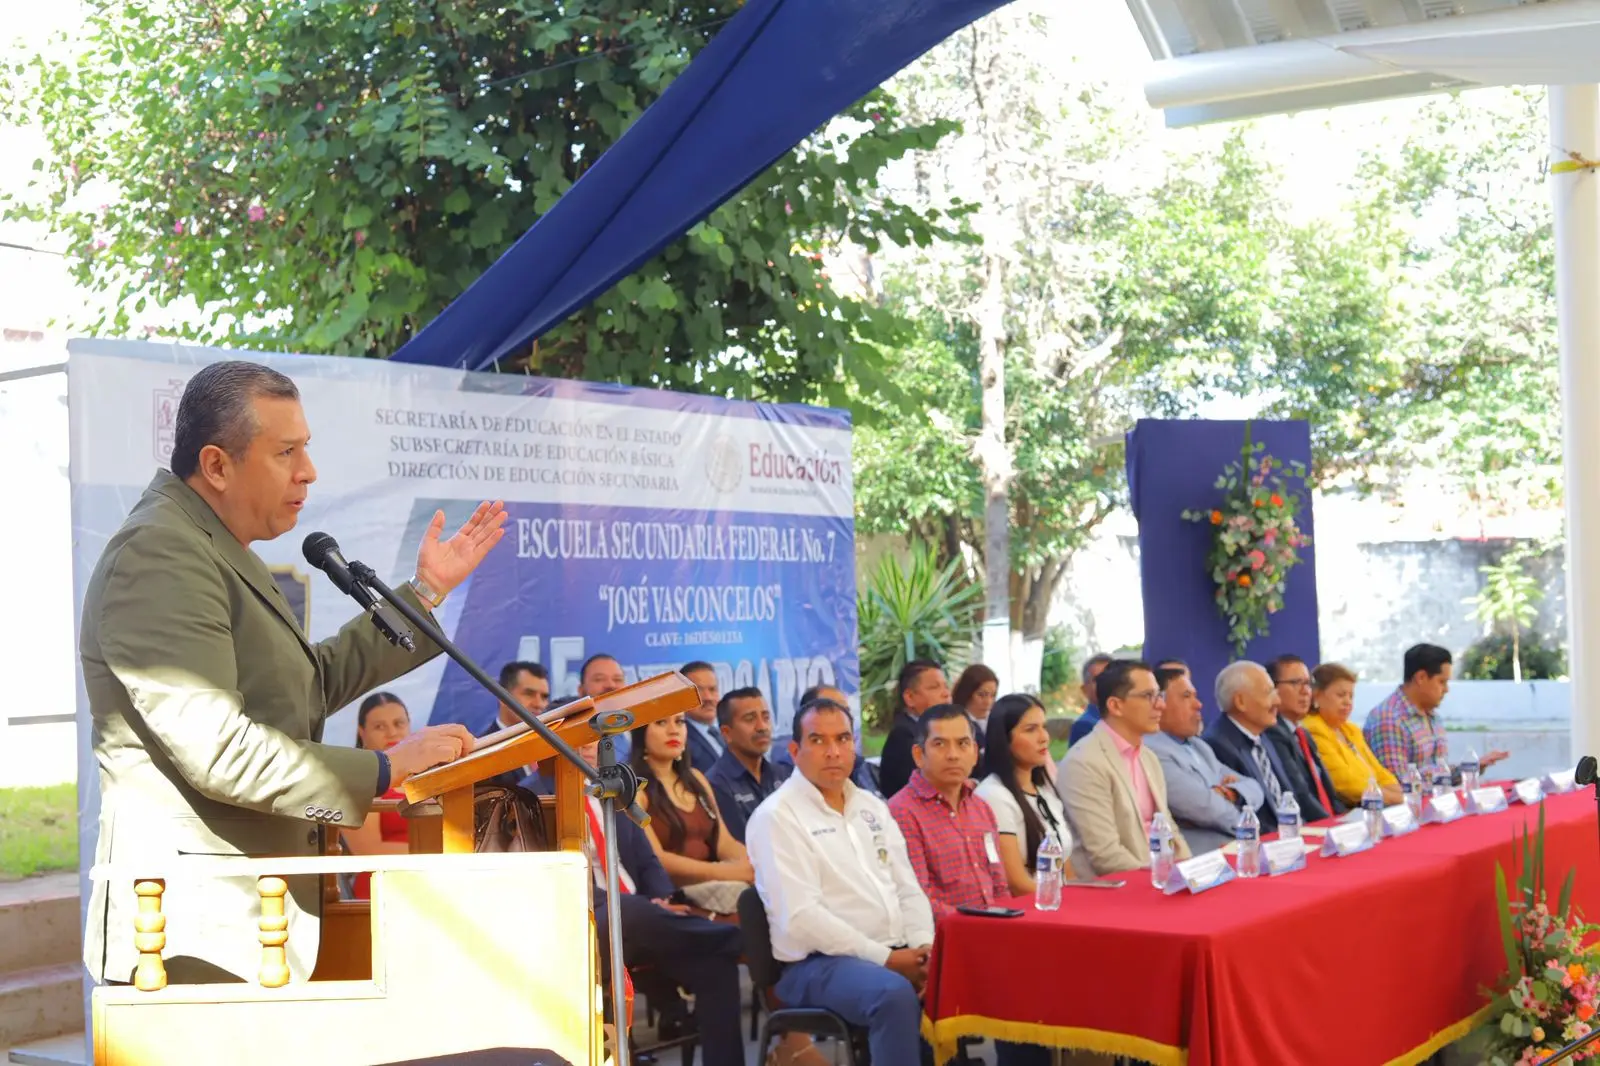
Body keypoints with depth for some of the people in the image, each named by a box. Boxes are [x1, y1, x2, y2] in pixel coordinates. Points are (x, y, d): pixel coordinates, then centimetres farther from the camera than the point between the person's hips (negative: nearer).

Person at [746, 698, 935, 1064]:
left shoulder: (871, 807, 16)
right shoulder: (777, 816, -7)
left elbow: (908, 889, 16)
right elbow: (801, 918, -16)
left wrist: (923, 946, -5)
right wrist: (884, 959, -17)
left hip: (897, 955, 7)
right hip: (819, 962, -7)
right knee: (896, 994, -34)